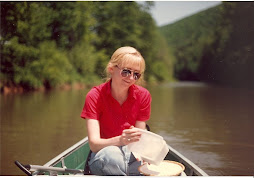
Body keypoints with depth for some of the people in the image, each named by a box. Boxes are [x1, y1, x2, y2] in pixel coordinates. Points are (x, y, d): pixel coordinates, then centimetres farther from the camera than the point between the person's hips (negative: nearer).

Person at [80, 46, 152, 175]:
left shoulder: (143, 95, -5)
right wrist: (120, 140, -40)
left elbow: (139, 139, -5)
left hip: (132, 155, 2)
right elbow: (93, 144, -20)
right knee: (111, 153, -37)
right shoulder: (95, 96, -12)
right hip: (104, 156, -2)